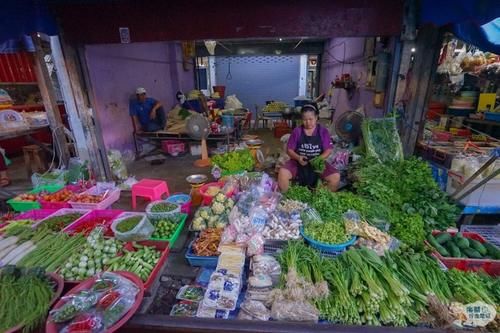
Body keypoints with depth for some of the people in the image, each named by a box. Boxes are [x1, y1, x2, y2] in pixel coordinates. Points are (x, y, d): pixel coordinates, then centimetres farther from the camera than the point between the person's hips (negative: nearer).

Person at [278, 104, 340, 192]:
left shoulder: (323, 131, 1)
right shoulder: (297, 131, 0)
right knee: (282, 173, -28)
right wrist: (298, 157, -20)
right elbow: (289, 150, 0)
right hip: (299, 162, 0)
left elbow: (328, 150, -1)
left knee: (336, 177, -21)